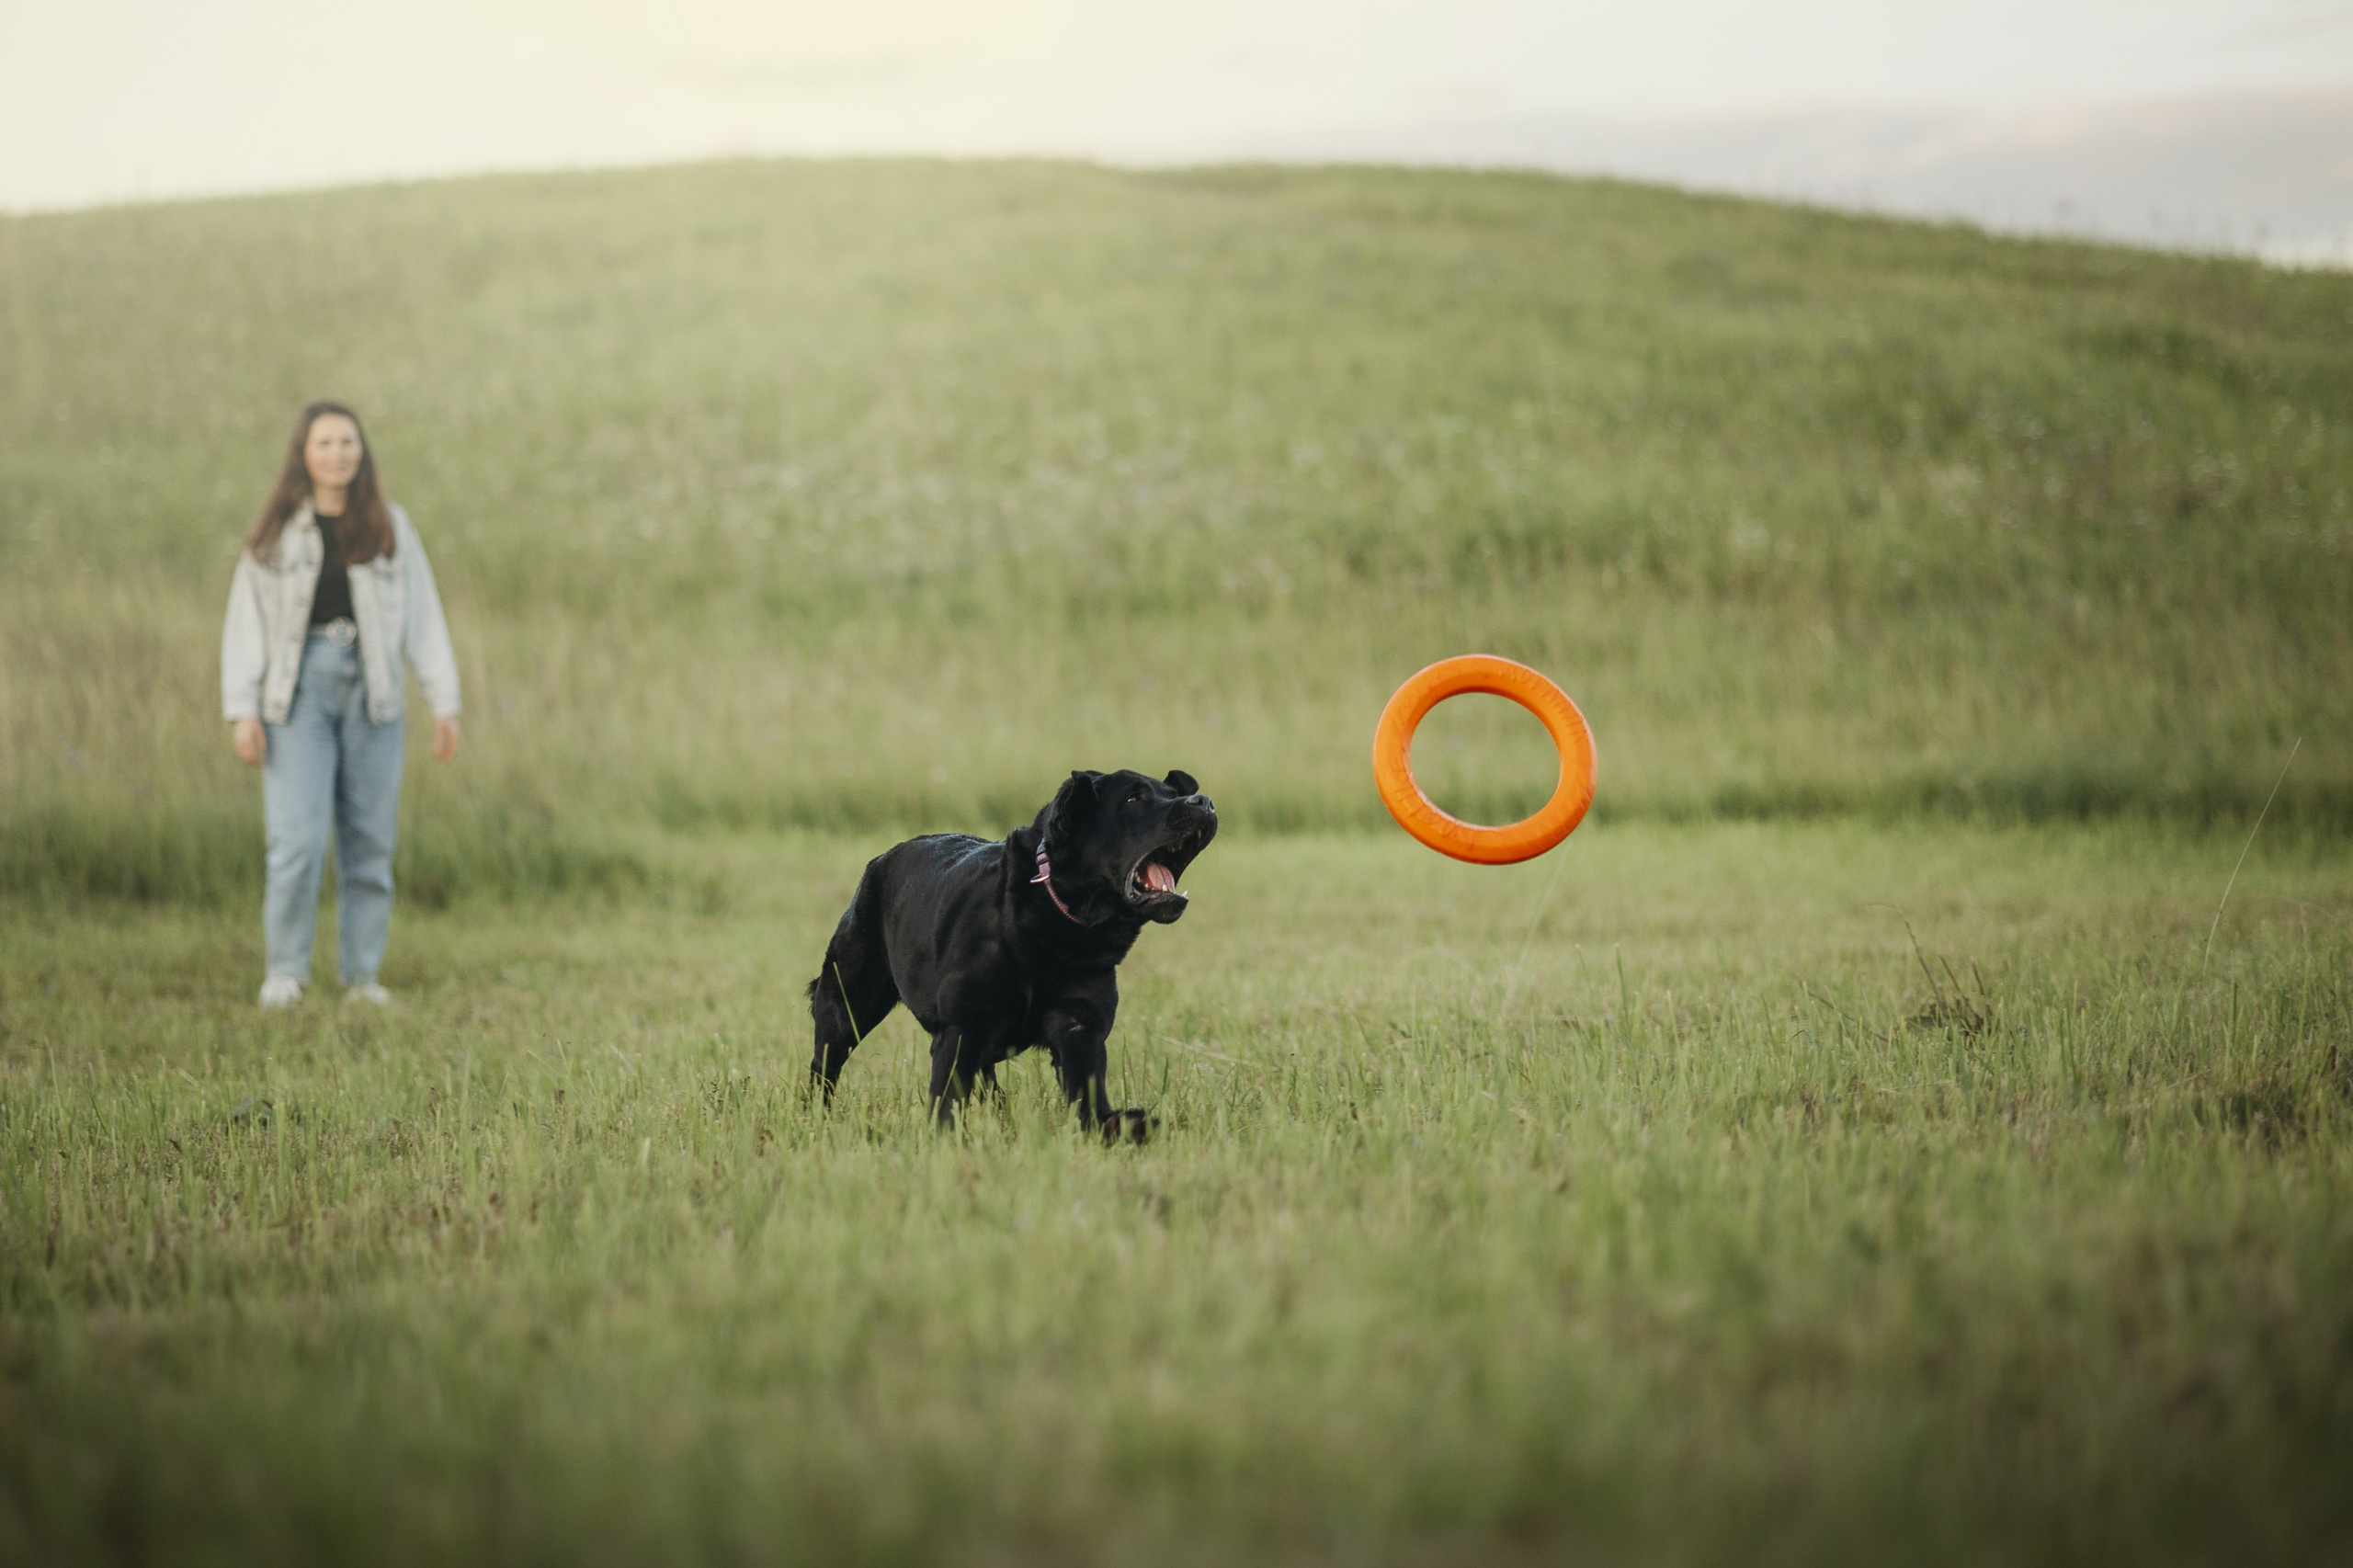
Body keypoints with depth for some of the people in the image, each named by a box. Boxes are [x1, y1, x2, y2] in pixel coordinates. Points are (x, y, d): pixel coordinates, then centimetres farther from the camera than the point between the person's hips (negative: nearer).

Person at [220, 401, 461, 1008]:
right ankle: (285, 969, 2)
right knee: (298, 839, -11)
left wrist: (444, 703, 3)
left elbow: (423, 617, 10)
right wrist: (242, 711, -3)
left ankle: (361, 975, 12)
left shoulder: (390, 528, 11)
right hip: (299, 690, -2)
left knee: (371, 842, 3)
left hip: (372, 691, 2)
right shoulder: (275, 533, 7)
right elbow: (246, 622, 5)